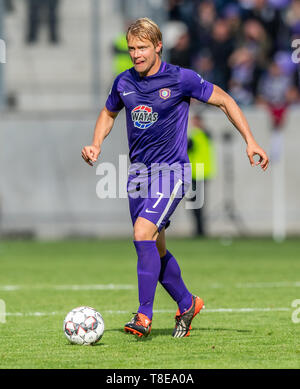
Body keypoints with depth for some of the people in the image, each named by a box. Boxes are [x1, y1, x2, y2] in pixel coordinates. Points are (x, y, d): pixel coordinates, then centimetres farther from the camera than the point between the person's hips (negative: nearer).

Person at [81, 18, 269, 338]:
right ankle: (187, 303, 31)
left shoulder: (181, 79, -11)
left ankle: (144, 315, -17)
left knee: (143, 234, -22)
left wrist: (250, 141, -4)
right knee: (155, 249, 9)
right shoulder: (123, 82, 3)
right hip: (138, 171, 6)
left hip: (171, 170, -6)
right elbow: (108, 113, 23)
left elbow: (223, 100, -1)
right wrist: (96, 145, 5)